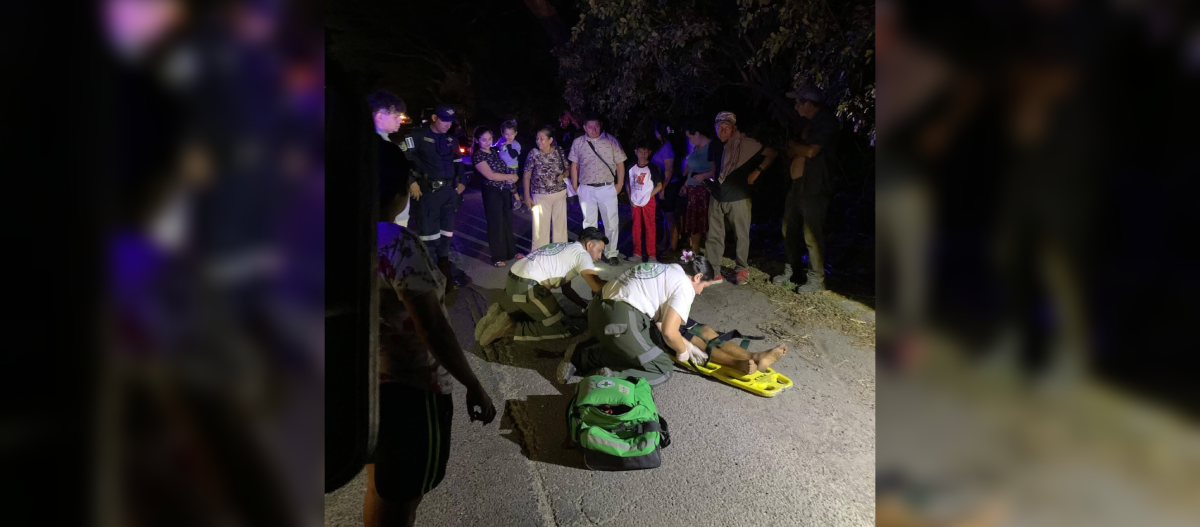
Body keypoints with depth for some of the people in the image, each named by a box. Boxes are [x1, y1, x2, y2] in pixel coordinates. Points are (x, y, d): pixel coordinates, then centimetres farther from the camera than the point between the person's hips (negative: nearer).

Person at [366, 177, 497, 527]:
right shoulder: (397, 242, -23)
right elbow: (433, 328, -23)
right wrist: (474, 386, -15)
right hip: (407, 387, -8)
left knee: (381, 487, 26)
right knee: (400, 497, 9)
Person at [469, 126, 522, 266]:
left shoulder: (494, 151, 7)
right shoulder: (478, 156, -13)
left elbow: (504, 168, 17)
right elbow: (490, 175, -21)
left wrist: (511, 180, -5)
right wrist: (510, 176, -12)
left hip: (505, 190, 7)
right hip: (492, 192, -6)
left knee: (508, 221, 14)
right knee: (496, 223, 2)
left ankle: (511, 251, 27)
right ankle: (498, 257, 12)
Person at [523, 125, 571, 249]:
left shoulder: (559, 151, -3)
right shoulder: (533, 154, -9)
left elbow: (567, 171, 8)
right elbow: (527, 176, -3)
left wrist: (563, 175, -16)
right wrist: (527, 197, -6)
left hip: (560, 194, 3)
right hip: (540, 196, -2)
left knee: (560, 224, 11)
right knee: (541, 226, 1)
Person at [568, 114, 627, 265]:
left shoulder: (611, 141, -3)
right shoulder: (578, 143, 1)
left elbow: (620, 163, 0)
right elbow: (574, 165, 8)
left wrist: (620, 184, -3)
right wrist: (574, 185, 6)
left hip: (607, 188, -1)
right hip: (586, 189, 1)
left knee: (611, 223, 5)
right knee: (589, 223, 12)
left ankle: (611, 254, 17)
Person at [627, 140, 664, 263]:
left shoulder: (652, 167, -5)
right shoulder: (631, 168, 5)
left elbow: (659, 186, -4)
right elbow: (629, 185, 12)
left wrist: (648, 196, -9)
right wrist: (630, 199, 2)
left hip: (648, 202, -4)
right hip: (635, 202, 4)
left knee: (650, 227, -1)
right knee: (636, 227, 8)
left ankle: (652, 254, 3)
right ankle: (637, 253, 16)